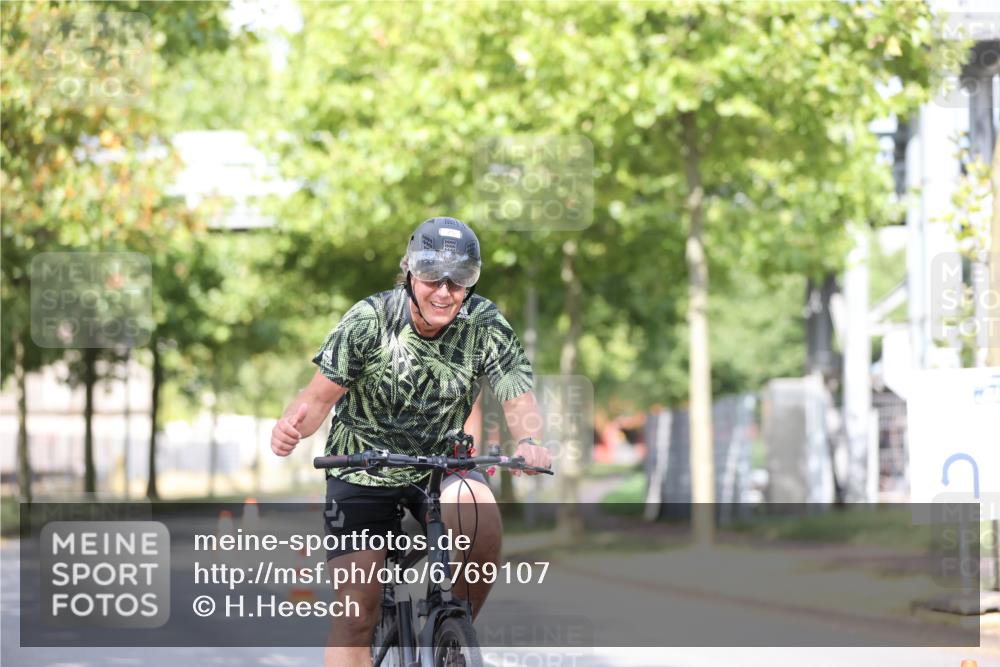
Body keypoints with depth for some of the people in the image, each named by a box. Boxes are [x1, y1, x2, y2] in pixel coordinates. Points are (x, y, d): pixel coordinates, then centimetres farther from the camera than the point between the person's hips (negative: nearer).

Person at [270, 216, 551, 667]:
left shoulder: (485, 326, -16)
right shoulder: (368, 320, -20)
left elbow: (519, 400, -19)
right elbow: (320, 396, -18)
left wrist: (529, 440, -42)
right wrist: (293, 425, -41)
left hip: (438, 463, 1)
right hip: (362, 471, -1)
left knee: (481, 523, -32)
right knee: (356, 610, -11)